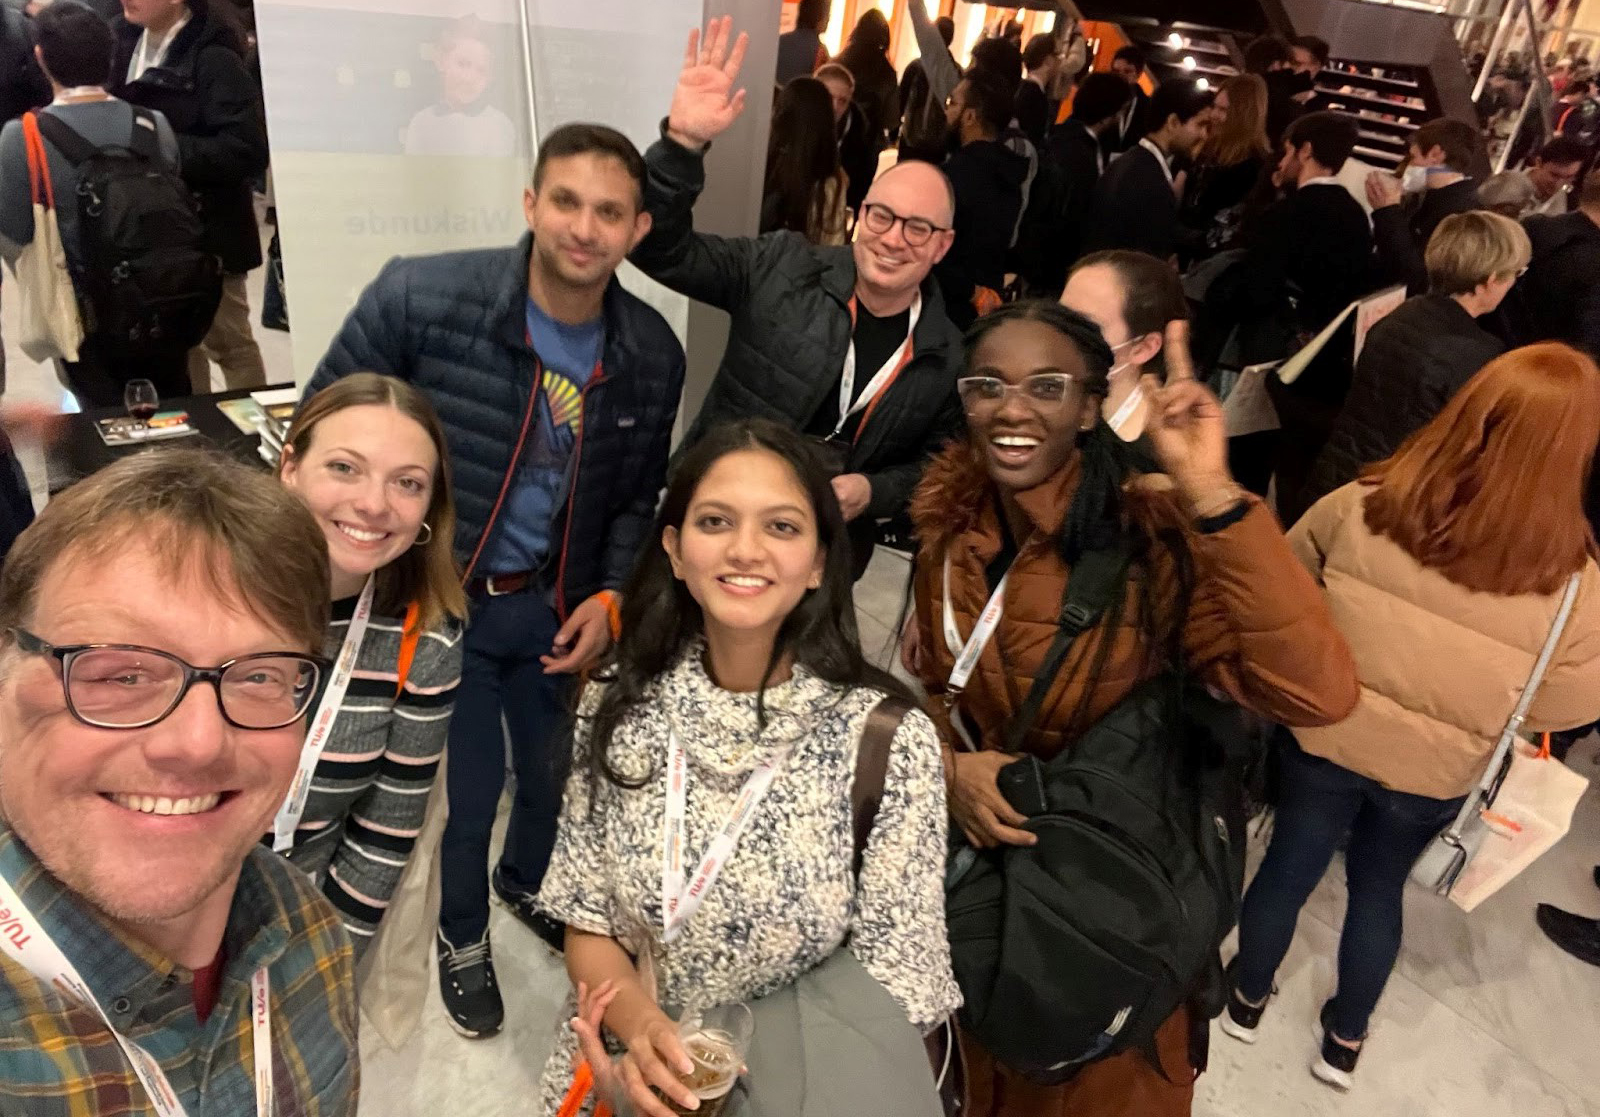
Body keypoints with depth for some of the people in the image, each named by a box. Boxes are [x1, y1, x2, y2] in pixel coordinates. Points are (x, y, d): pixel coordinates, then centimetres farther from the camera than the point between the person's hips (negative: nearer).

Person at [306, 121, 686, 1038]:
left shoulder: (653, 354, -9)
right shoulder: (418, 298, -22)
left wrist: (610, 596, -8)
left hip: (555, 606, 4)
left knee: (558, 774, 22)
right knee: (464, 791, 11)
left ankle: (525, 881, 57)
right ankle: (462, 935, 44)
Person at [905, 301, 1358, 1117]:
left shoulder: (1152, 534, -24)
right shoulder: (950, 522, -10)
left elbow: (1317, 693, -38)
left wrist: (1210, 494, -43)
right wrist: (947, 767, -17)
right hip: (977, 861, 4)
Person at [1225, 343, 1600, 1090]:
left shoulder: (1358, 509, -23)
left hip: (1324, 737, 0)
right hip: (1433, 776, 0)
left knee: (1289, 863, 23)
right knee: (1379, 888, 25)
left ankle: (1247, 999, 48)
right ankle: (1345, 1040, 47)